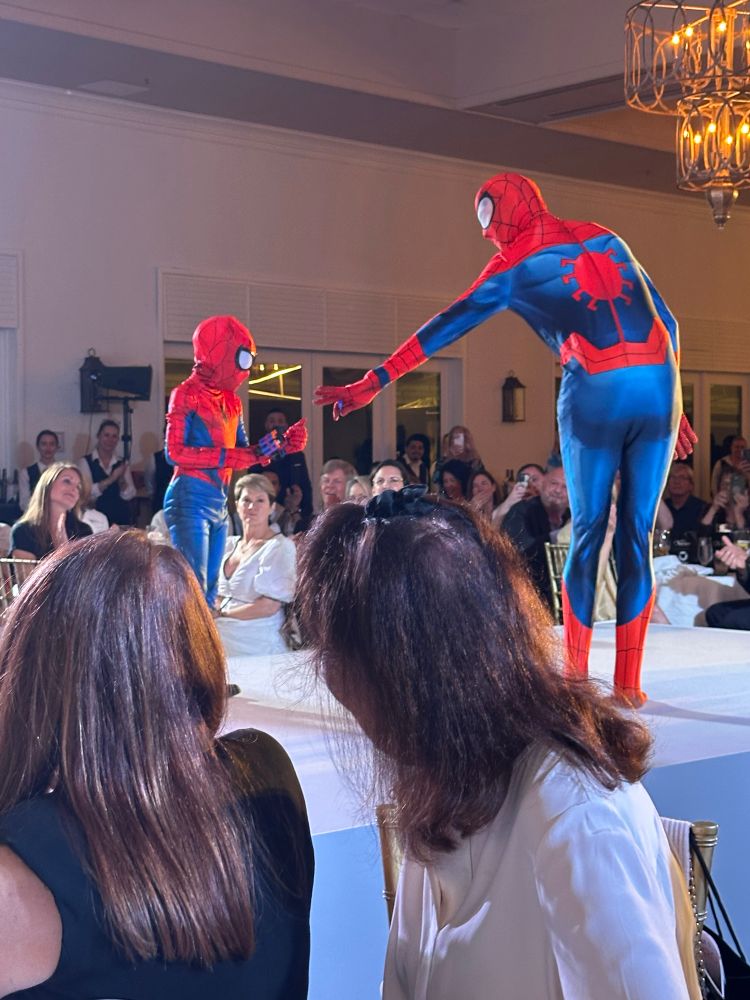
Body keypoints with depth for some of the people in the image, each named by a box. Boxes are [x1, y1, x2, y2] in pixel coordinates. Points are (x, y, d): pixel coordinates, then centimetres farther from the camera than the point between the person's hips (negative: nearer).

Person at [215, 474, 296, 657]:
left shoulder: (280, 547, -7)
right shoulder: (229, 544, 13)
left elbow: (269, 605, -15)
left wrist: (221, 613, -8)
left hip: (256, 645, -6)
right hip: (222, 638, 6)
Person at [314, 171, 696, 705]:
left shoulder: (514, 265, 7)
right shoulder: (606, 238, 21)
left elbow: (446, 326, 4)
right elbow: (667, 321, 20)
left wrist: (373, 382, 7)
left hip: (596, 394, -3)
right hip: (658, 385, 3)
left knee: (587, 534, 7)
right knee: (638, 537, 5)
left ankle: (576, 678, 9)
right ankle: (629, 682, 6)